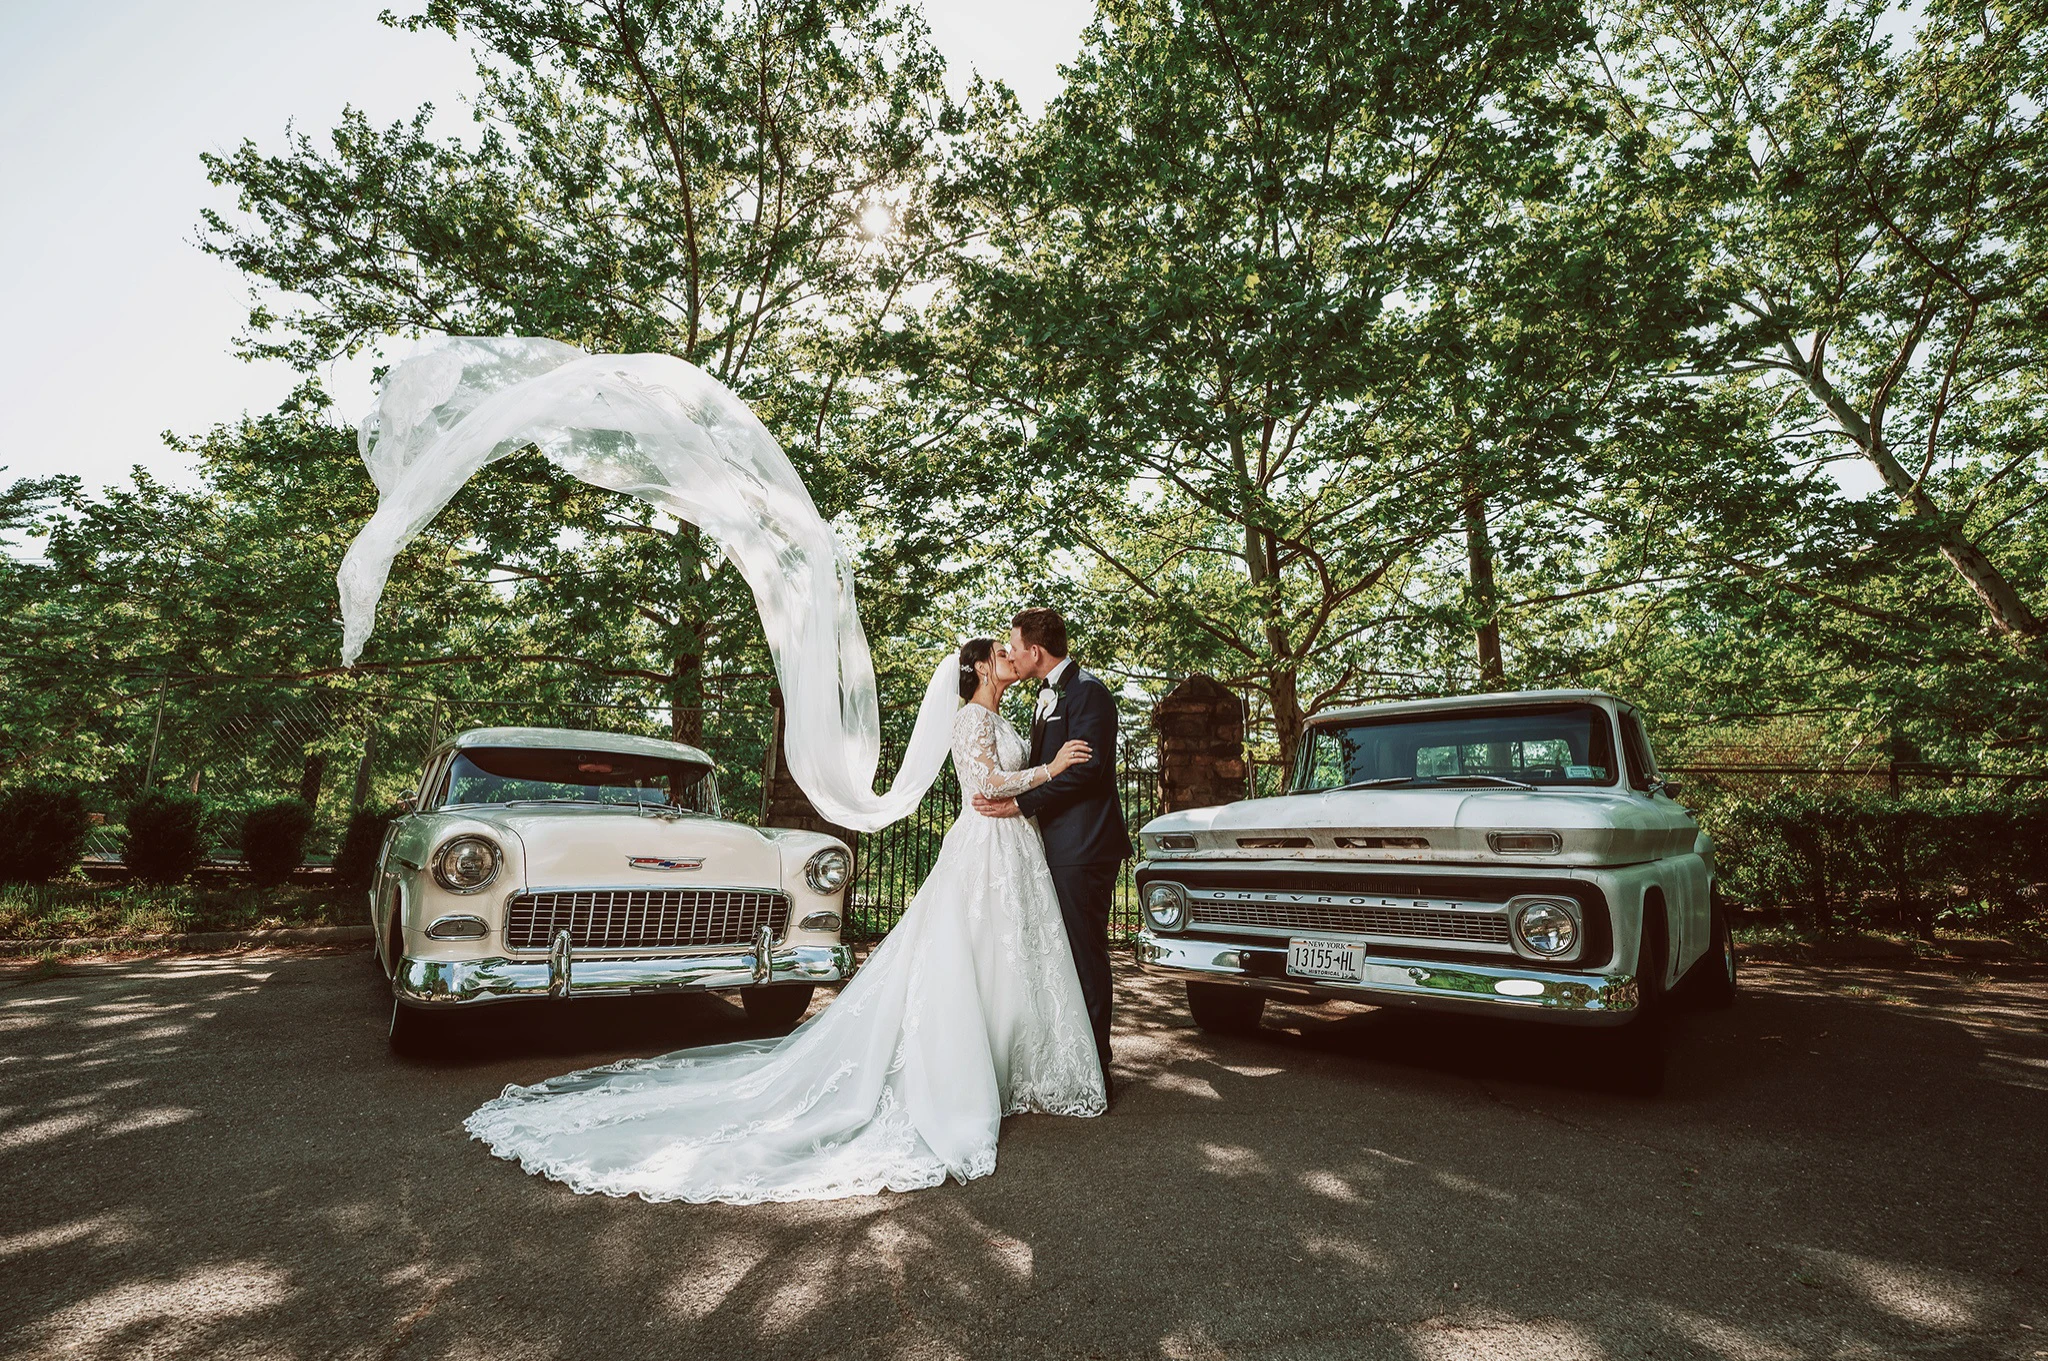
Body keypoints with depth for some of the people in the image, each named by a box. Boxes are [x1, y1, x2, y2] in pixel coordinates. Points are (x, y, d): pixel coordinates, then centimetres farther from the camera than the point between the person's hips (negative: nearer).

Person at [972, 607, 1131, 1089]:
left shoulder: (1087, 692, -12)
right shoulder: (1047, 695, 19)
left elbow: (1086, 768, -21)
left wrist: (1019, 804, -19)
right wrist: (1005, 795, 5)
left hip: (1084, 847, -10)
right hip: (1058, 845, 10)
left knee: (1085, 954, -3)